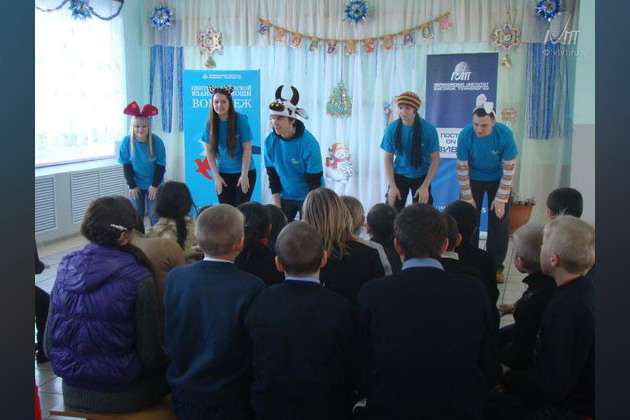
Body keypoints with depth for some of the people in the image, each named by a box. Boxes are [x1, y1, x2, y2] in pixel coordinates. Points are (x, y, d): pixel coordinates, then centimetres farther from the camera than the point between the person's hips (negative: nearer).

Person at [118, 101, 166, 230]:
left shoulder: (157, 141, -17)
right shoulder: (127, 141, -14)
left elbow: (161, 165, -10)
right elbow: (126, 165, -6)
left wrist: (155, 185, -11)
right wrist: (131, 185, -7)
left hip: (153, 184, -1)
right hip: (136, 185, 2)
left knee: (154, 214, 1)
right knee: (136, 214, 7)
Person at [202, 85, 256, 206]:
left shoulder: (240, 119, -13)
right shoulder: (210, 122, -5)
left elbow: (247, 149, -12)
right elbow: (209, 151, -2)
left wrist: (244, 175, -12)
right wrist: (216, 176, -4)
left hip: (244, 171, -3)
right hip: (223, 173, 3)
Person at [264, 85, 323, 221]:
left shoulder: (309, 143, -22)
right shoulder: (270, 141, -9)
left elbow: (315, 181, -17)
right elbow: (272, 175, 0)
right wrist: (277, 206, -2)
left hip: (309, 197, -4)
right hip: (285, 196, 4)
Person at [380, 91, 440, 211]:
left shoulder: (429, 129, -20)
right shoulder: (392, 129, -15)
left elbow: (435, 160, -13)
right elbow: (388, 158, -6)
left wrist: (425, 186, -18)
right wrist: (392, 186, -13)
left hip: (421, 176, -1)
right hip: (399, 175, 1)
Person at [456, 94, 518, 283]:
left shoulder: (505, 134, -26)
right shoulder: (465, 135, -25)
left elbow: (509, 169, -19)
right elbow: (462, 168, -16)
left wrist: (501, 199, -18)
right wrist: (467, 198, -15)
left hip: (497, 180, 0)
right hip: (473, 180, 0)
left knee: (499, 223, -1)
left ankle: (496, 266, 11)